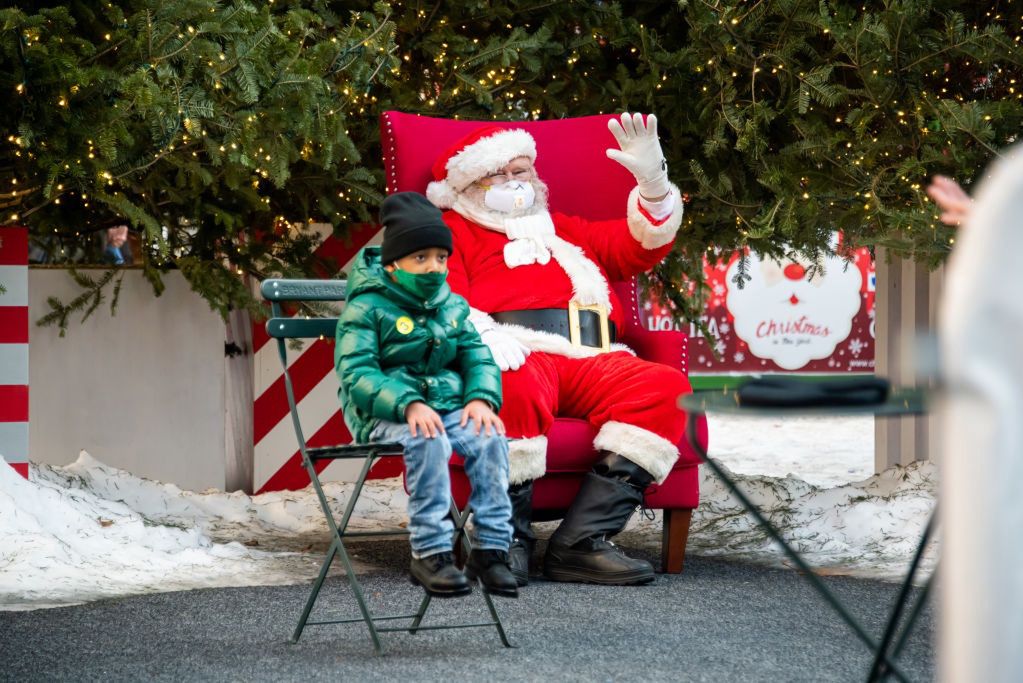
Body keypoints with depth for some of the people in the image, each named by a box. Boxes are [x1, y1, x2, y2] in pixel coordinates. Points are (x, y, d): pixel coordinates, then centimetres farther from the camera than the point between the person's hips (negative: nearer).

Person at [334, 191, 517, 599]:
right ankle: (429, 553, -29)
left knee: (490, 438, -24)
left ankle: (490, 550, -20)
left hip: (446, 407, 5)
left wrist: (481, 398, -11)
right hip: (384, 413, -5)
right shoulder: (367, 308, -6)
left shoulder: (452, 306, 14)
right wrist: (408, 404, -30)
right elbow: (356, 373, -16)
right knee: (428, 442, -36)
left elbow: (477, 357, 13)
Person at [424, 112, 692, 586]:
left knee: (665, 387, -26)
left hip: (591, 362, 5)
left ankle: (581, 540, -33)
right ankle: (507, 538, -31)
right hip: (521, 358, -5)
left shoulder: (562, 231, 37)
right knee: (516, 387, -43)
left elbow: (644, 244, 34)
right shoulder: (454, 232, 22)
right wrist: (483, 335, -18)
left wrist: (653, 179, 16)